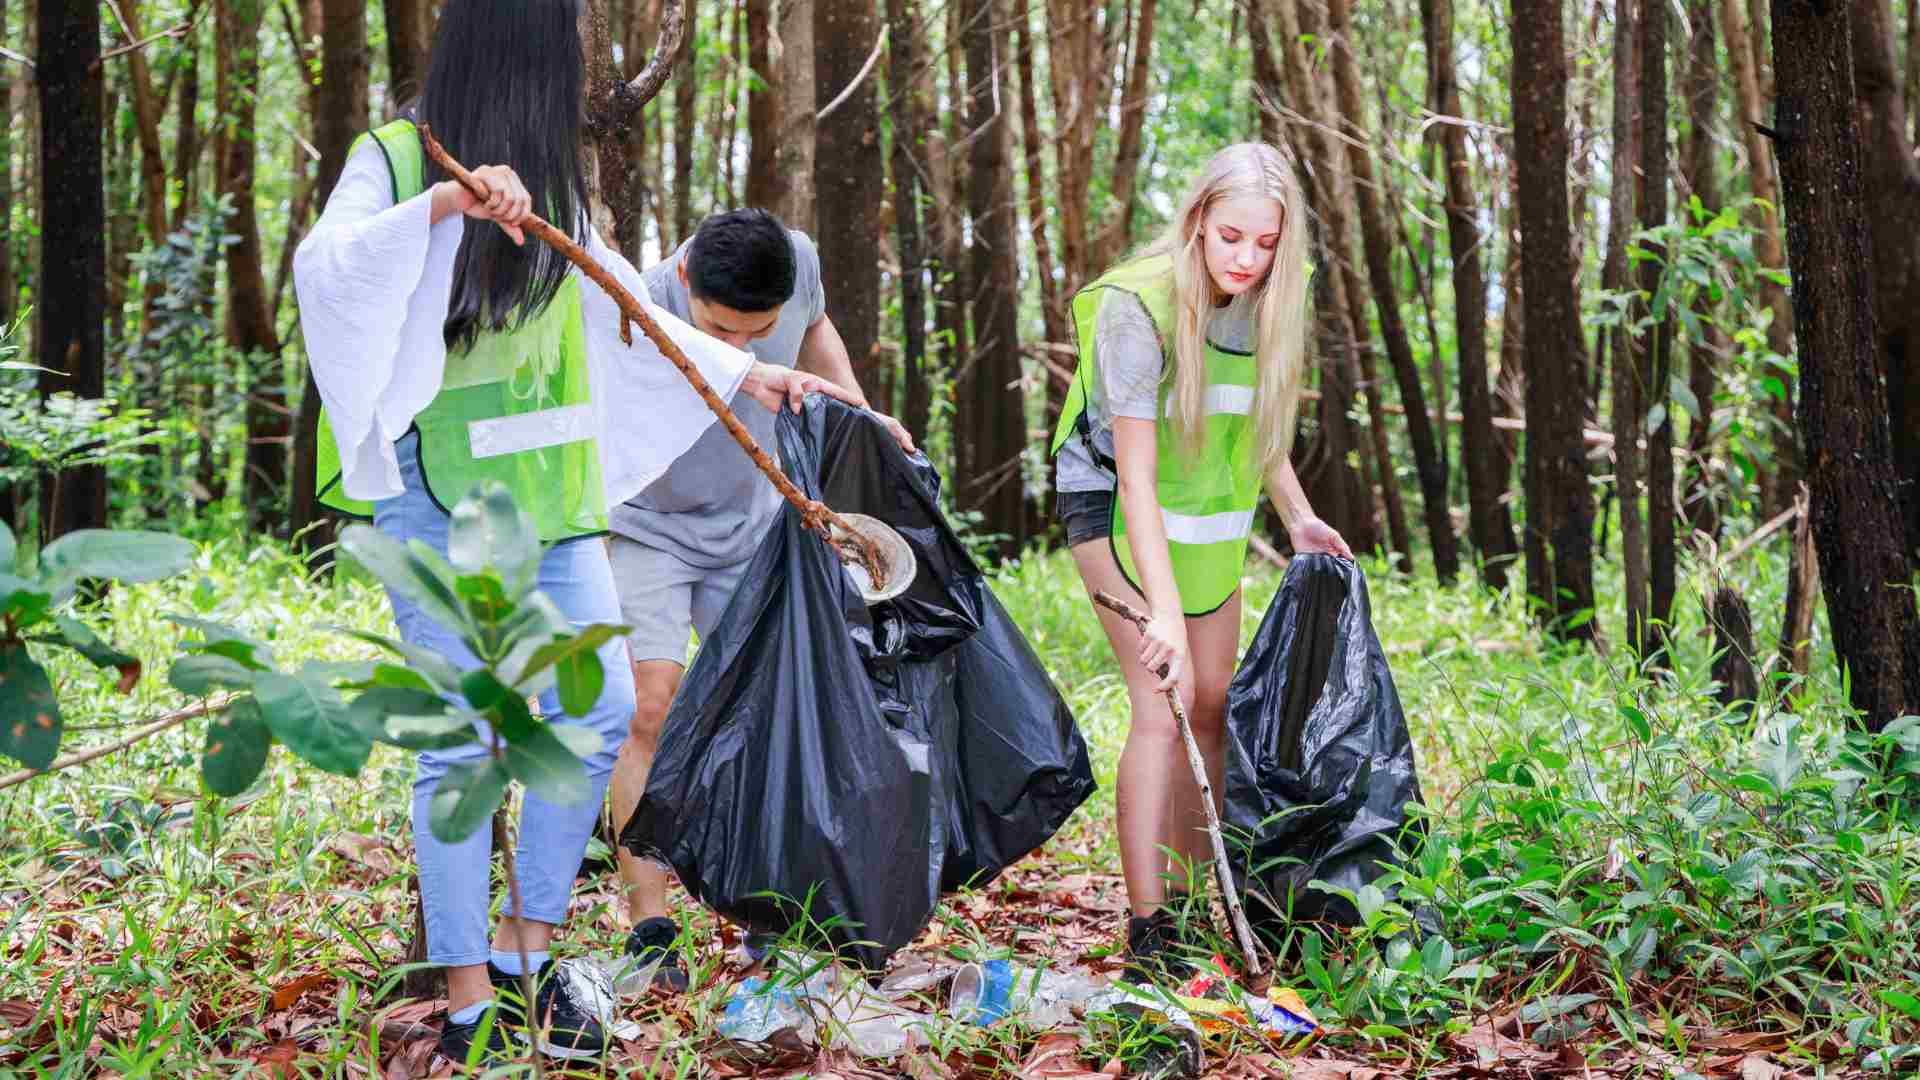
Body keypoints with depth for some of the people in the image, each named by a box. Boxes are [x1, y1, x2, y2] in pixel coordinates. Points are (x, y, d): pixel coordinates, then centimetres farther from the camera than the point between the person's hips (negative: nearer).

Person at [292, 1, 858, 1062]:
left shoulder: (548, 180, 17)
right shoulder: (397, 157, -5)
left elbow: (625, 310, 26)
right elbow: (320, 265, -22)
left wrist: (740, 375, 26)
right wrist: (439, 205, -35)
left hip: (550, 495, 7)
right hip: (441, 496, -7)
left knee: (599, 714, 3)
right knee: (465, 743, -6)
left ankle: (526, 947, 18)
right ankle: (468, 1002, 4)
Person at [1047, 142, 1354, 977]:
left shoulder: (1264, 306, -7)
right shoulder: (1139, 308, -27)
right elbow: (1136, 475, -30)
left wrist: (1296, 515, 5)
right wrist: (1165, 609, -35)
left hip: (1211, 517, 7)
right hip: (1117, 508, -6)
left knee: (1213, 704, 7)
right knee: (1163, 704, -16)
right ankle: (1147, 926, -14)